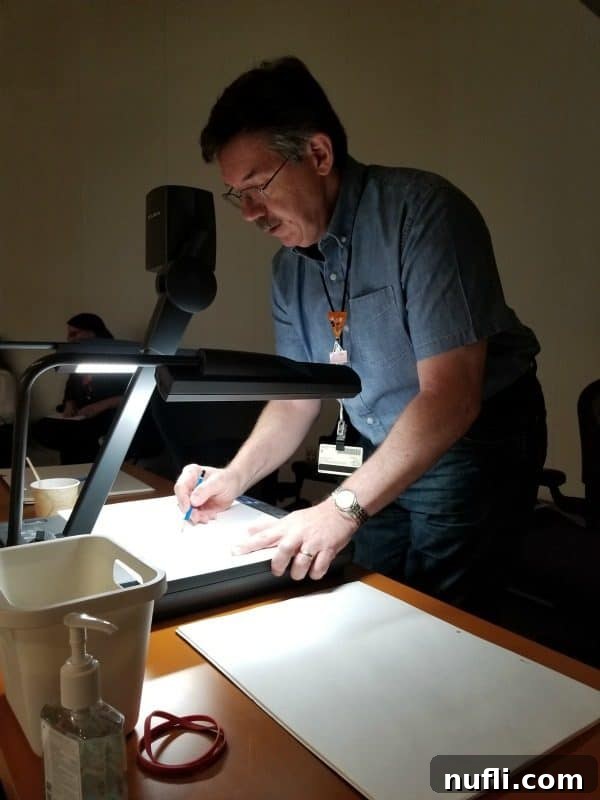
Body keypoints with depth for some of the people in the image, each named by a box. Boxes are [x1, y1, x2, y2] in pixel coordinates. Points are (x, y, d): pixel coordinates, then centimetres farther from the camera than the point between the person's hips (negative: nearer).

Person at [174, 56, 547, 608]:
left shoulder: (422, 211, -21)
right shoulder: (290, 264, 1)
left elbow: (451, 394, -27)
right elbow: (297, 396, 5)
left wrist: (344, 508, -32)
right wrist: (233, 478, -10)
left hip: (474, 443, -6)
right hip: (384, 456, 6)